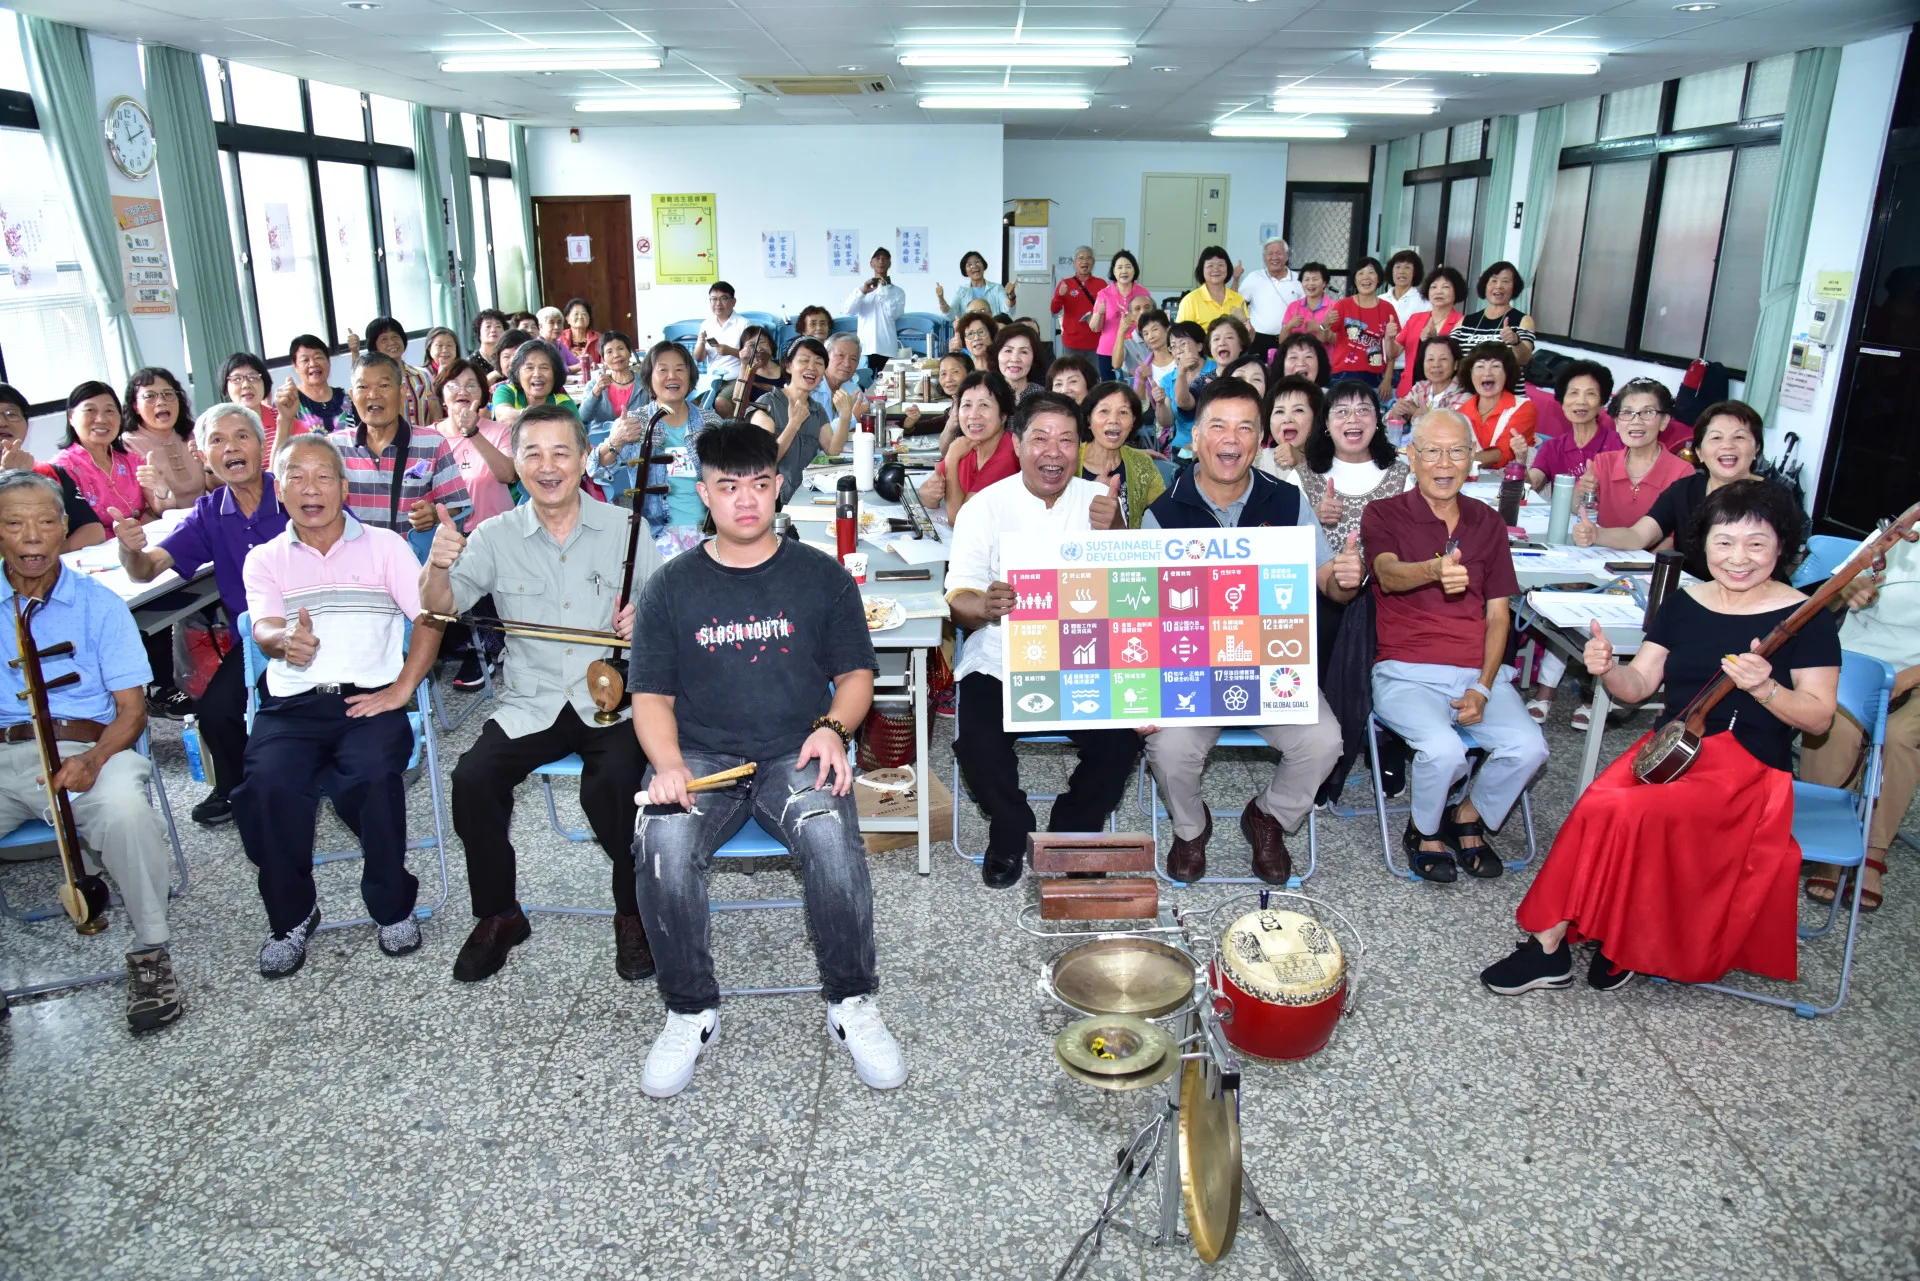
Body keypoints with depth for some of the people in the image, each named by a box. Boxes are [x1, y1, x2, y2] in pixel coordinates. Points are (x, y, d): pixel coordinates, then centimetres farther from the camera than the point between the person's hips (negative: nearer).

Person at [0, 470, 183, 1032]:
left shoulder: (98, 604, 9)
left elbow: (132, 709, 3)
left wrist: (93, 761, -17)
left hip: (85, 749, -2)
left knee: (124, 808, -36)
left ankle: (150, 951, -17)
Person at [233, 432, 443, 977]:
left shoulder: (384, 545, 11)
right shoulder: (264, 559, 15)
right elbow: (263, 630, -2)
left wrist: (403, 687, -10)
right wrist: (286, 641, -28)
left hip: (370, 697, -2)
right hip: (292, 705, 2)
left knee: (372, 776, -32)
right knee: (266, 787, -27)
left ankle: (393, 906, -8)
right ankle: (291, 915, -1)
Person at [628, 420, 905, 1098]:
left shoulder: (820, 575, 8)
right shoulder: (672, 586, 9)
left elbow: (856, 673, 10)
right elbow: (652, 694, 6)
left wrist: (832, 727, -12)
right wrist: (668, 764, -14)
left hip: (797, 755, 0)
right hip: (700, 756, 1)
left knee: (831, 838, -32)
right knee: (663, 849, -30)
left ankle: (851, 1003, -9)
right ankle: (691, 1011, -5)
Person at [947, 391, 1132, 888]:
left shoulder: (1098, 500, 5)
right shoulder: (986, 506, 0)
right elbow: (959, 600, -6)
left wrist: (1113, 531, -25)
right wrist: (984, 607, -32)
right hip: (1000, 661, -1)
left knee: (1122, 738, -22)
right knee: (977, 743, -26)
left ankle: (1070, 835, 8)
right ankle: (1011, 835, 6)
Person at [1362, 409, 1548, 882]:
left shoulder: (1488, 522, 14)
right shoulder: (1383, 514, 2)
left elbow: (1498, 614, 10)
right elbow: (1389, 575, -19)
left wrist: (1483, 688, -4)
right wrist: (1434, 570, -44)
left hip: (1477, 673, 4)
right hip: (1406, 674, -4)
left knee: (1529, 747, -21)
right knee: (1444, 750, -30)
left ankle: (1469, 816, 10)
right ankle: (1423, 831, 4)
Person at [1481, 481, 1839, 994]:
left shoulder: (1807, 618, -1)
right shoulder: (1682, 604, 12)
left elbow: (1819, 717, -5)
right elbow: (1639, 686, 10)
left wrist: (1764, 688, -24)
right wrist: (1607, 668, -12)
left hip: (1748, 764, -4)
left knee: (1625, 812, -30)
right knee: (1600, 806, -29)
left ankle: (1552, 939, -12)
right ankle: (1550, 945, -20)